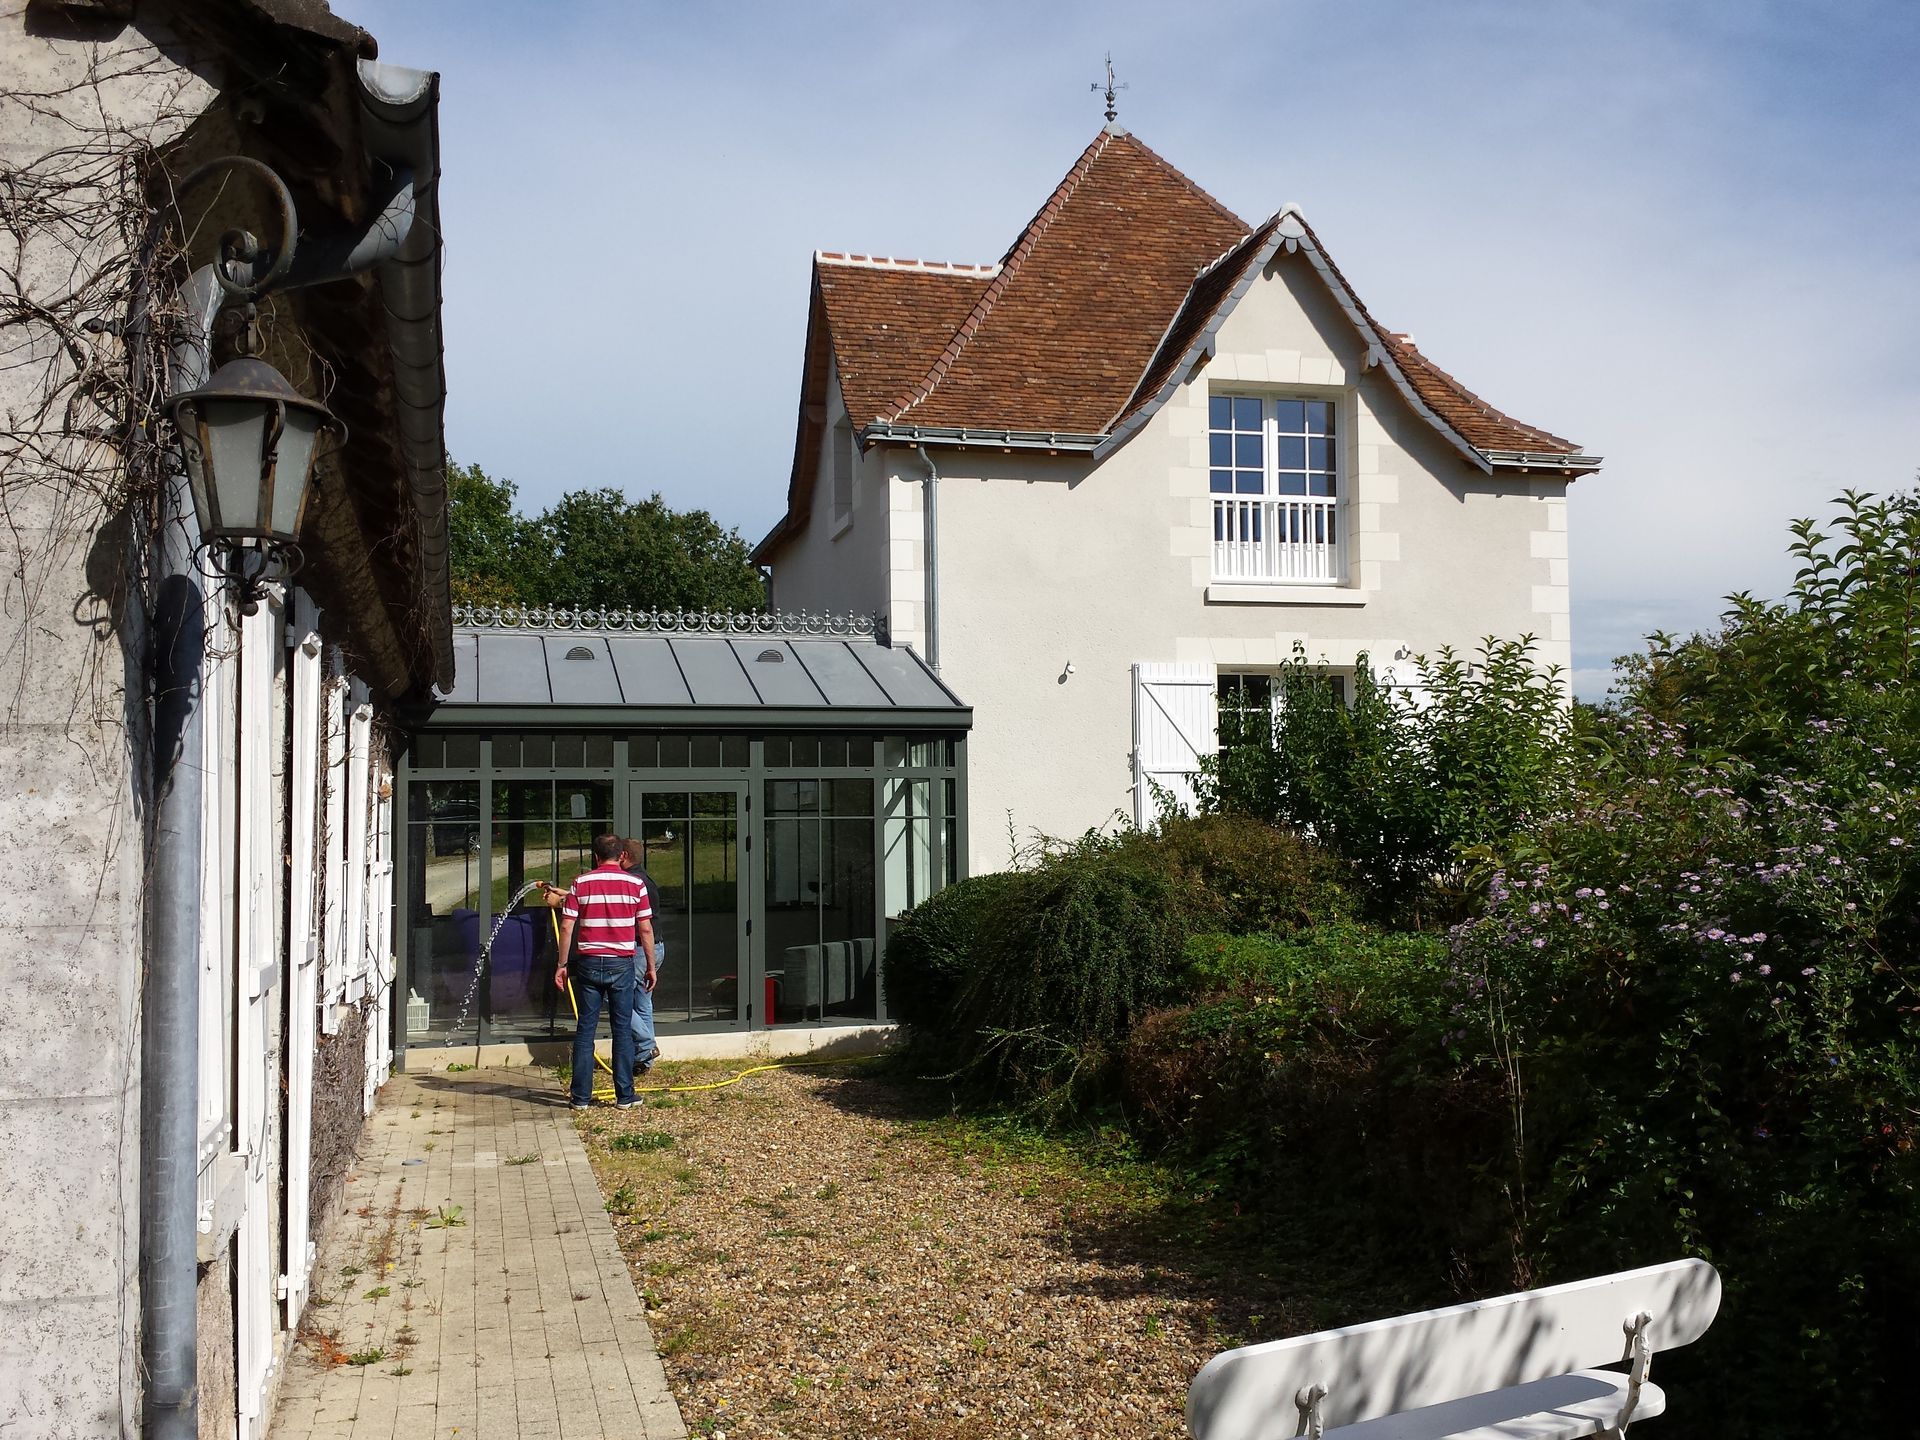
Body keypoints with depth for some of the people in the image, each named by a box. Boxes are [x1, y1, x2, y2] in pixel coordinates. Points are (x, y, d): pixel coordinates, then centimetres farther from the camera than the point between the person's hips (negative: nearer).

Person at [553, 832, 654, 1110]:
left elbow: (567, 927, -3)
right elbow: (646, 930, -2)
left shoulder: (581, 883, 0)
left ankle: (581, 1097, 9)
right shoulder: (635, 884, -1)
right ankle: (624, 1096, 9)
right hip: (621, 963, -1)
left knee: (585, 1030, 7)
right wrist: (651, 965, 7)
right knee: (622, 1030, 6)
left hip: (589, 963, 1)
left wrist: (561, 964, 5)